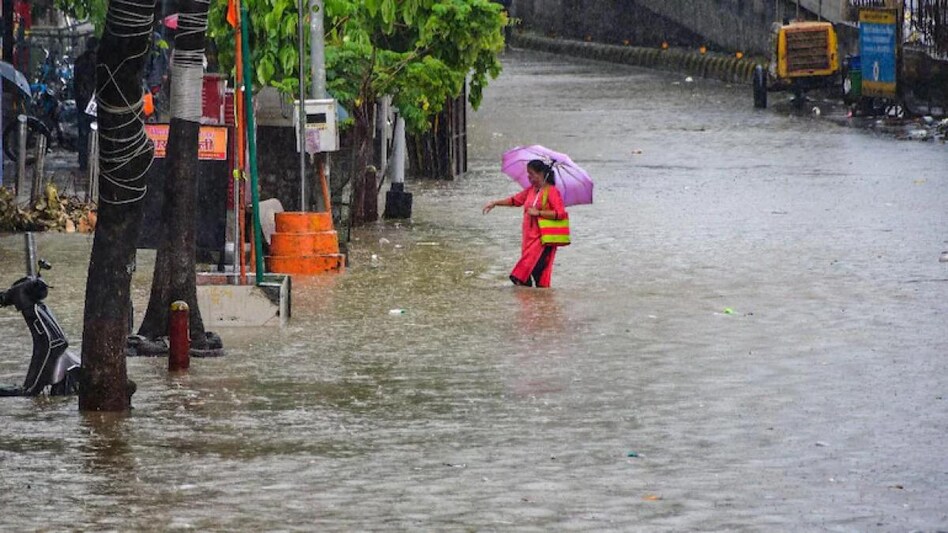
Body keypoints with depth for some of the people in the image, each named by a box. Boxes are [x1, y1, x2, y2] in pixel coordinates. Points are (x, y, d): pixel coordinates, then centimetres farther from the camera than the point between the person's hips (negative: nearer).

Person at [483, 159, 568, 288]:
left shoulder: (551, 191, -9)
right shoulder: (531, 190, 13)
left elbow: (561, 213, -15)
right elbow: (515, 200, 22)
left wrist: (538, 212, -17)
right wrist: (495, 203, 15)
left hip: (543, 239, -7)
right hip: (529, 237, 8)